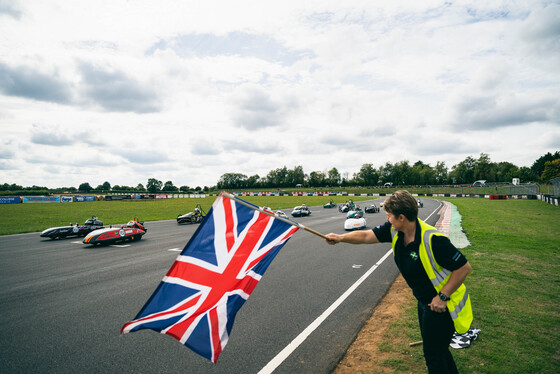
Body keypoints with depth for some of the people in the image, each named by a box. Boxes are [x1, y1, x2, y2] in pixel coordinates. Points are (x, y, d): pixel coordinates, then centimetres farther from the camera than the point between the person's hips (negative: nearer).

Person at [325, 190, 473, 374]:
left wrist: (443, 296, -22)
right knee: (437, 350, 24)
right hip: (424, 301, 8)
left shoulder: (433, 240, -31)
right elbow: (367, 236, 0)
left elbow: (464, 267, -25)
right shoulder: (395, 230, -9)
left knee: (434, 355, 4)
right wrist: (340, 238, 1)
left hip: (441, 304, -8)